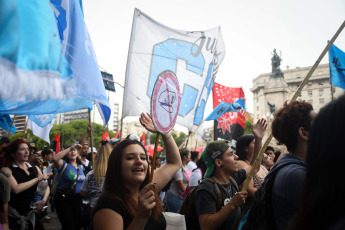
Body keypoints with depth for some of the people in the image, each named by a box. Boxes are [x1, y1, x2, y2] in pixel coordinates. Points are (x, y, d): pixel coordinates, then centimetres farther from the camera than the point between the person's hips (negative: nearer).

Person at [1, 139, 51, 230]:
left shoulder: (35, 169, 6)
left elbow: (46, 187, 10)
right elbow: (16, 189, -22)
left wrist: (44, 200, -9)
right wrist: (38, 179, -16)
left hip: (32, 214, 4)